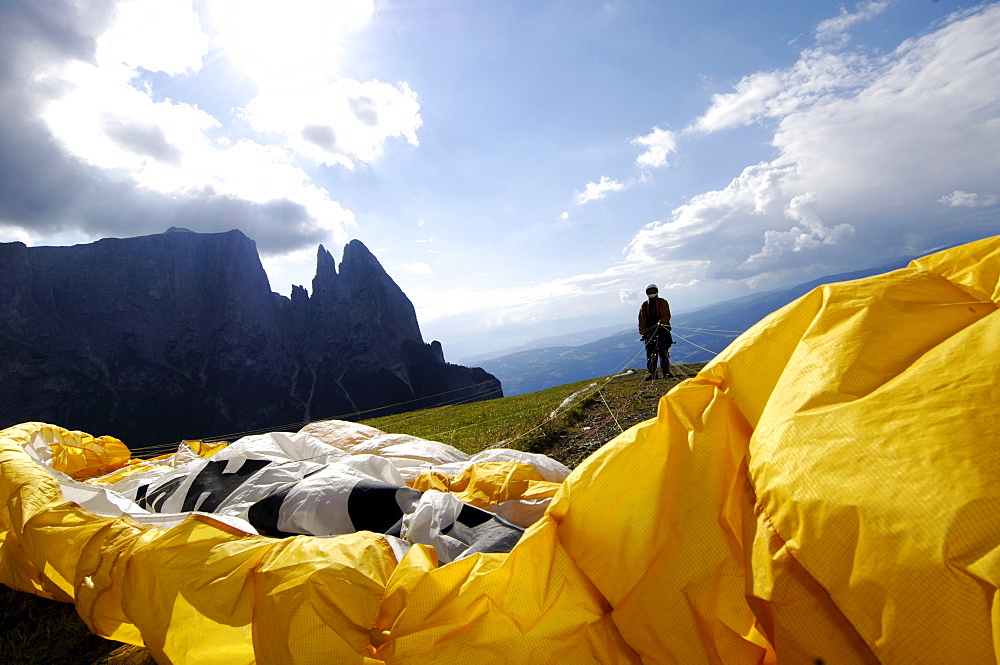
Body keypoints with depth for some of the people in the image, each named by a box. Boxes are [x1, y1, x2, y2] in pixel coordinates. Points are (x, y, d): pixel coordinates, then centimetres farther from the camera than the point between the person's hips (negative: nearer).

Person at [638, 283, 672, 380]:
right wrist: (643, 332, 4)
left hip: (662, 330, -3)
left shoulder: (663, 303, 7)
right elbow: (641, 320, 14)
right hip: (649, 332, 3)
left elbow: (667, 316, -4)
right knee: (650, 353, 0)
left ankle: (666, 372, -2)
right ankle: (652, 374, 5)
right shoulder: (644, 306, 15)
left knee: (663, 352, -9)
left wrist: (661, 322, -24)